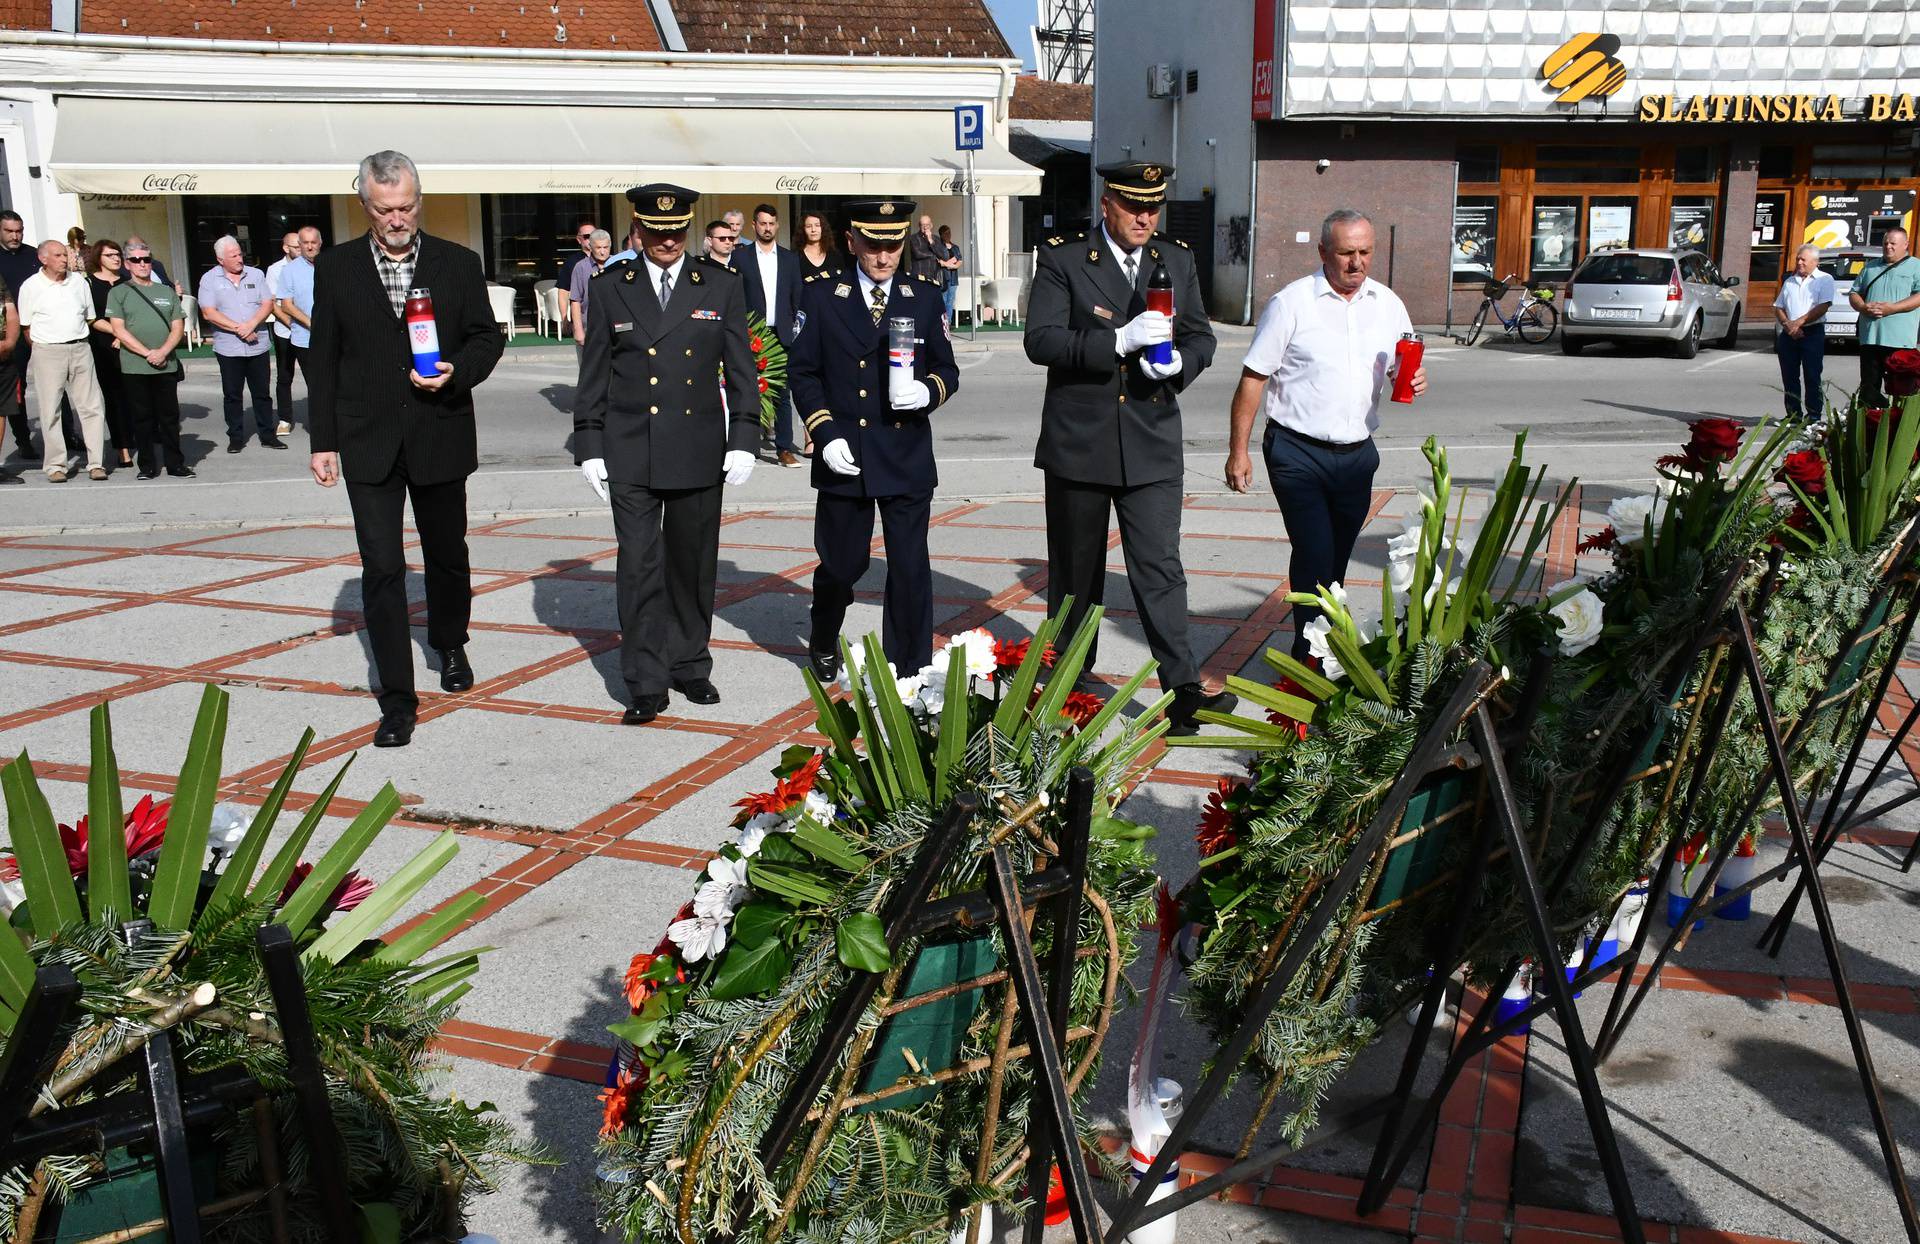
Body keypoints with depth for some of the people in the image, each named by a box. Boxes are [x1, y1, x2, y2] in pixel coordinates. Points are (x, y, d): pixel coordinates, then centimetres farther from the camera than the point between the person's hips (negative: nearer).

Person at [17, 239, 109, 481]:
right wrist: (43, 350, 2)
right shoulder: (31, 286, -1)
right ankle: (56, 465, 5)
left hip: (80, 349, 3)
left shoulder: (79, 281, 8)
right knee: (50, 410, -1)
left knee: (91, 407, 0)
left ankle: (96, 463, 4)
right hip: (48, 352, -3)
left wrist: (79, 341, 13)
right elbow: (26, 326, 3)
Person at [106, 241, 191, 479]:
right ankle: (147, 466, 10)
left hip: (166, 366, 2)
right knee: (142, 418, 3)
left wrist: (163, 352, -10)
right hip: (134, 367, -2)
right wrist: (147, 353, -13)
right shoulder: (119, 293, 4)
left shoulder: (167, 292, 13)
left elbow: (178, 328, 7)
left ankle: (175, 464, 11)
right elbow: (119, 330, -4)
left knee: (170, 417, 4)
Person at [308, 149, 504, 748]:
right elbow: (323, 359, 4)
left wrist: (454, 373, -16)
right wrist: (323, 441, 1)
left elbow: (487, 337, 5)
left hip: (441, 435, 1)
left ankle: (450, 644, 44)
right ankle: (398, 700, 0)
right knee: (382, 568, -4)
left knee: (447, 554, 17)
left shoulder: (458, 263, 1)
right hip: (369, 443, -1)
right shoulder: (336, 267, 2)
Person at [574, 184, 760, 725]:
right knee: (640, 565, -3)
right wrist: (589, 447, 2)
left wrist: (743, 438, -2)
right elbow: (594, 375, 7)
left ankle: (690, 665, 24)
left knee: (694, 563, 9)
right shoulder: (610, 288, 4)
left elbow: (741, 369, 5)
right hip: (630, 454, -1)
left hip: (699, 451, 1)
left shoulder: (721, 285, 4)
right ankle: (645, 682, 3)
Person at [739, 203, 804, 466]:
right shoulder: (740, 257, 4)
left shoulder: (790, 258, 11)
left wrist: (798, 331, 5)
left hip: (782, 335, 2)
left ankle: (784, 449, 4)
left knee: (782, 394, 1)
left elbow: (797, 297, 12)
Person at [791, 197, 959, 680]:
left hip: (908, 458, 1)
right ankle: (823, 643, 38)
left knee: (910, 569, 1)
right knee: (841, 564, 11)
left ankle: (909, 672, 11)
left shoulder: (925, 296, 5)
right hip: (844, 458, -1)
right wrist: (825, 434, -8)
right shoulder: (820, 294, 1)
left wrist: (928, 390, -13)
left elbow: (947, 369, 9)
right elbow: (803, 372, 2)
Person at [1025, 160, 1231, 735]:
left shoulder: (1178, 260, 8)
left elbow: (1201, 336, 14)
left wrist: (1179, 361, -9)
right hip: (1079, 443, -2)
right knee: (1075, 573, 11)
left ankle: (1183, 690, -5)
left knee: (1160, 569, -5)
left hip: (1152, 444, 2)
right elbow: (1040, 340, -15)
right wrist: (1120, 340, -24)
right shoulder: (1063, 260, -5)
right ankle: (1070, 682, 26)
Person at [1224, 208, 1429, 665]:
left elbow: (1398, 370, 16)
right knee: (1314, 555, -13)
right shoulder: (1291, 303, -7)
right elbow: (1253, 379, -6)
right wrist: (1238, 451, -9)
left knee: (1336, 560, 12)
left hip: (1357, 455, 5)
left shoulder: (1388, 305, 7)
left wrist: (1411, 380, -10)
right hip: (1298, 453, -5)